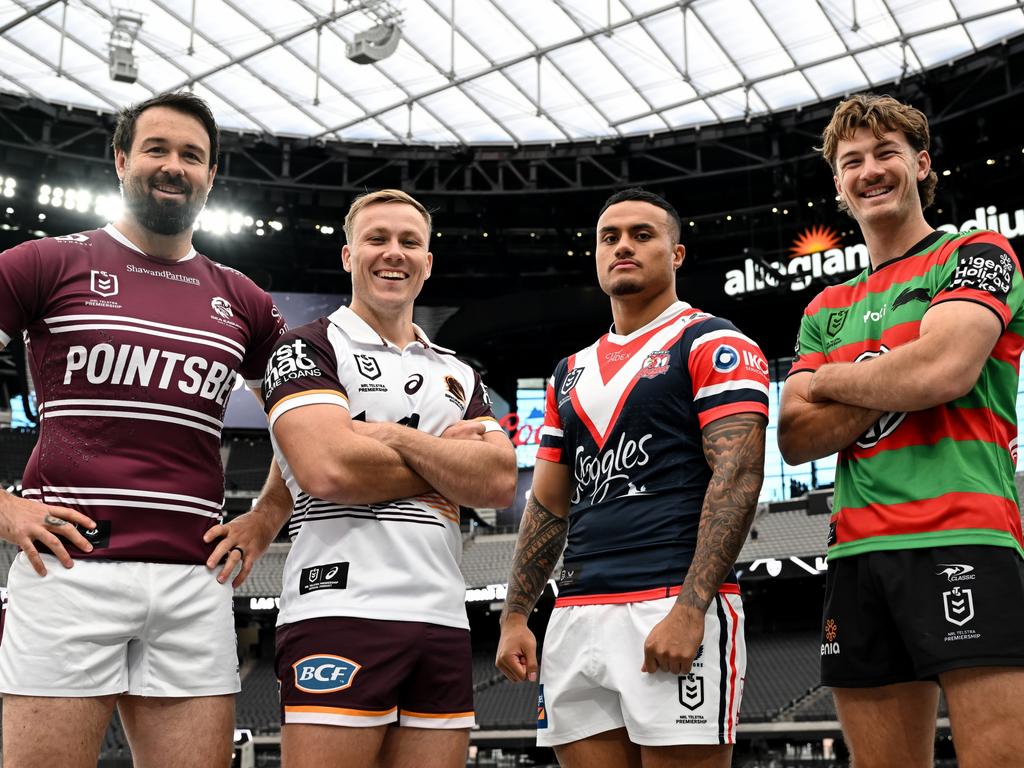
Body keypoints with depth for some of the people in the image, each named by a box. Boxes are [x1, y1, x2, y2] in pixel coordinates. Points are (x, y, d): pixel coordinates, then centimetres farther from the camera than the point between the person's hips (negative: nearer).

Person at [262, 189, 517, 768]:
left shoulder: (459, 375, 20)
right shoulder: (308, 348, 4)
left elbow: (500, 482, 4)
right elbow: (328, 469, -14)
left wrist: (393, 435, -7)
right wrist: (450, 464, -1)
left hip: (444, 621, 5)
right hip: (340, 609, -5)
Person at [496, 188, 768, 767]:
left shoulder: (712, 344, 0)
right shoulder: (570, 373, 20)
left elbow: (739, 477, -11)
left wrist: (690, 608, -20)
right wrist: (515, 616, 13)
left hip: (675, 609, -6)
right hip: (577, 616, 6)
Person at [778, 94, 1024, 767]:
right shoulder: (828, 309, 21)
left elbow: (943, 370, -13)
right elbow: (795, 439, 9)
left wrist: (827, 380, 3)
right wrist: (893, 388, -6)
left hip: (963, 535, -5)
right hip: (857, 553, 5)